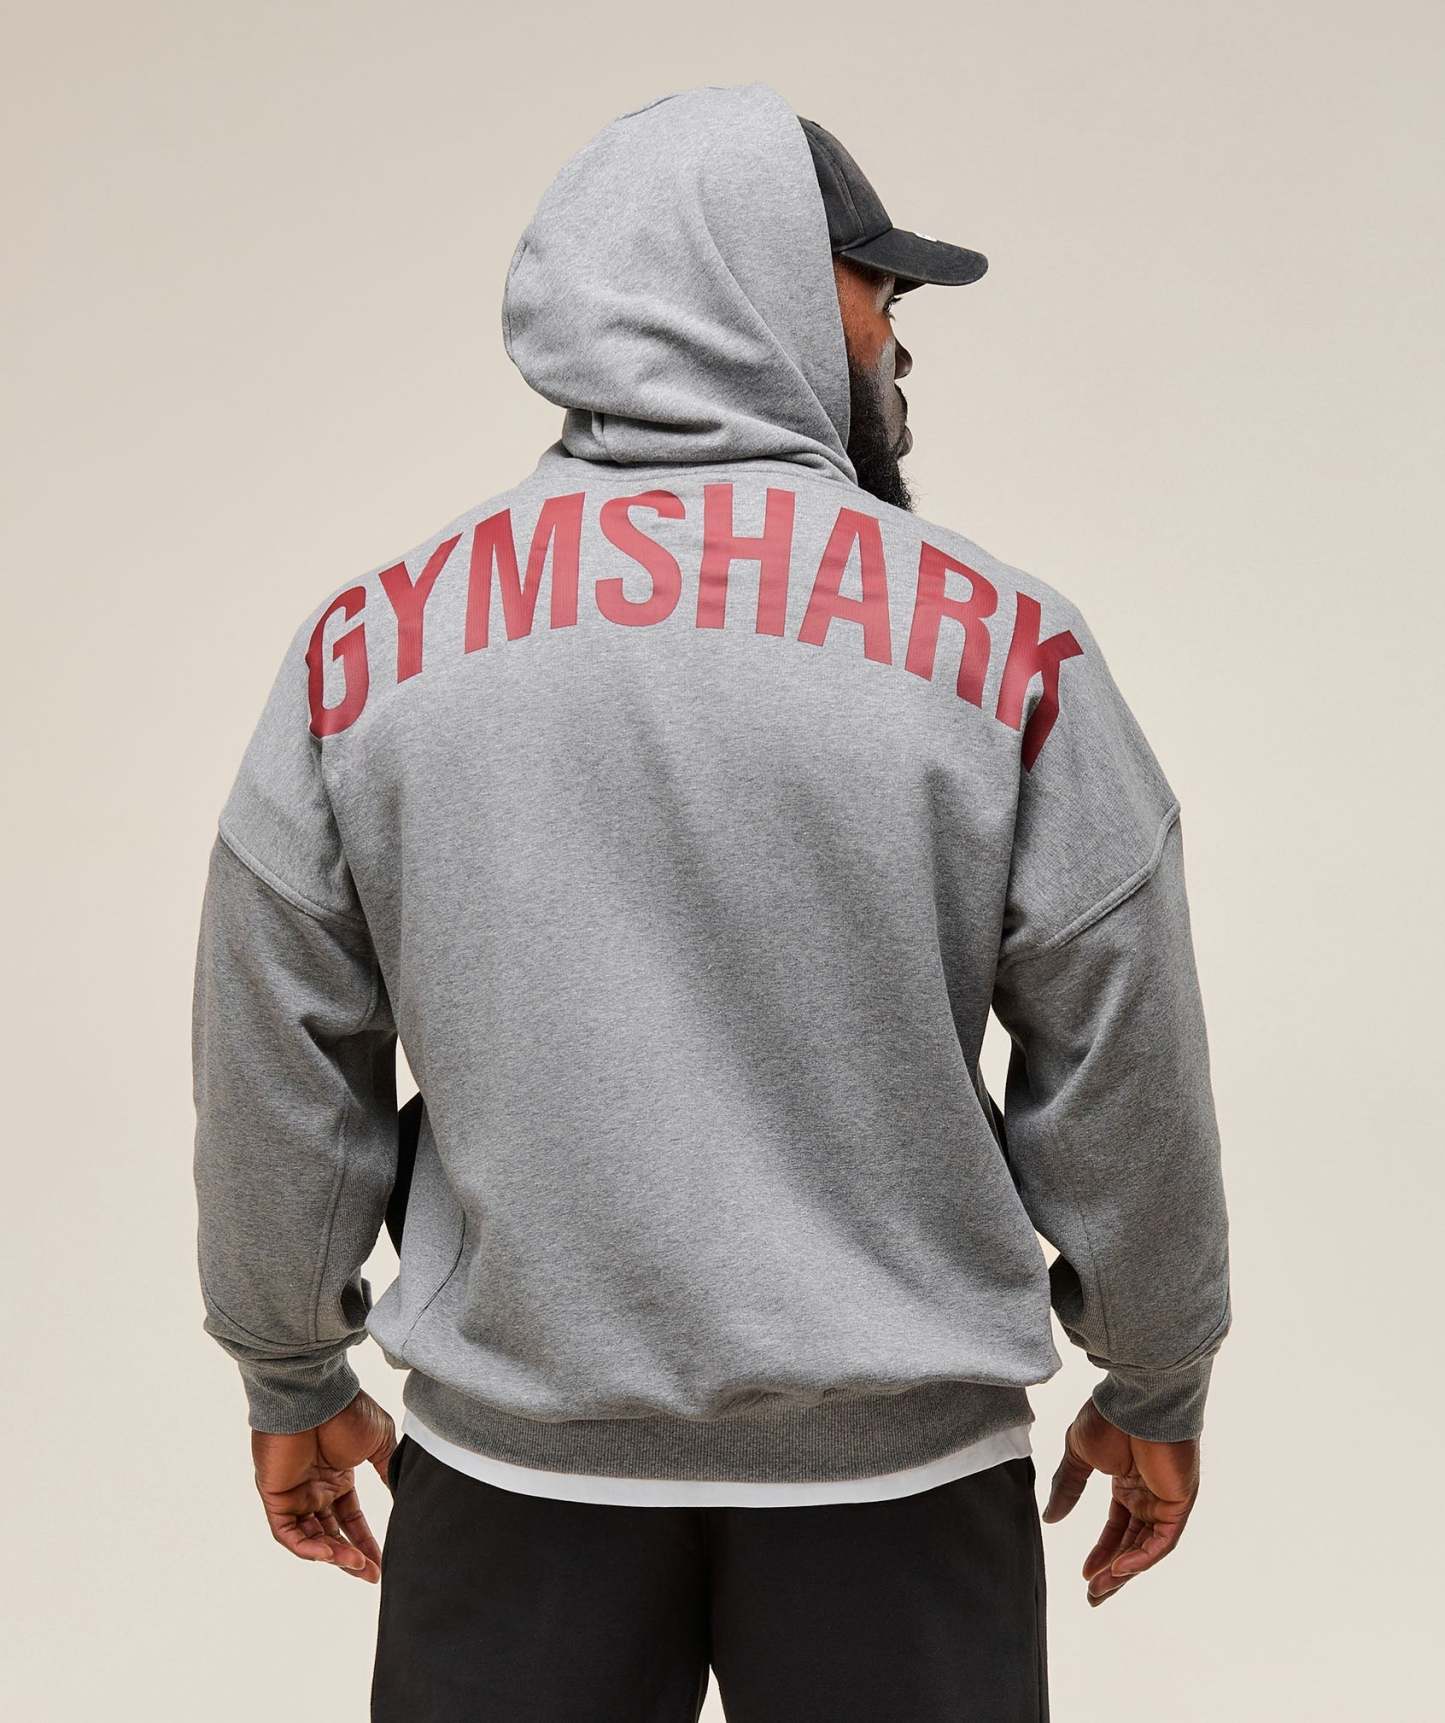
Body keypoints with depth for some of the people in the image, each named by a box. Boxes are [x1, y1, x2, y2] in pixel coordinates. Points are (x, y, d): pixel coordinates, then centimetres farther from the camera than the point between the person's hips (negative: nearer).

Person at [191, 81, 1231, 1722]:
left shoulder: (368, 645, -6)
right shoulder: (1008, 645, -10)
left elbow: (280, 1081, 0)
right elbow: (1122, 1077, -4)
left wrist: (291, 1377, 15)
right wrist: (1157, 1386, 11)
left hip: (514, 1456, 2)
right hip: (897, 1458, -1)